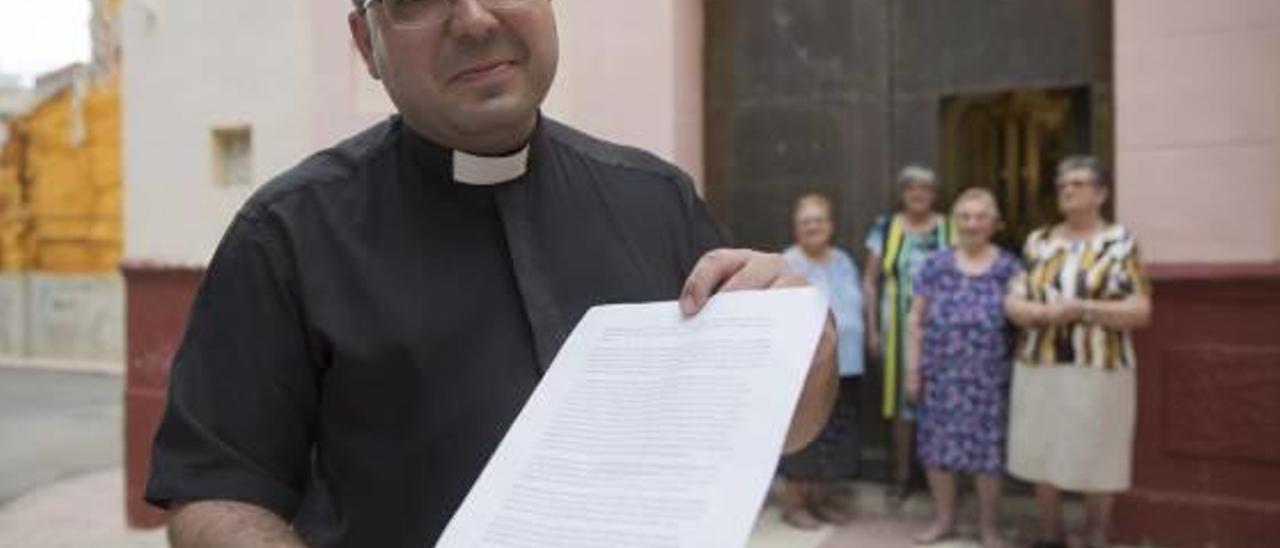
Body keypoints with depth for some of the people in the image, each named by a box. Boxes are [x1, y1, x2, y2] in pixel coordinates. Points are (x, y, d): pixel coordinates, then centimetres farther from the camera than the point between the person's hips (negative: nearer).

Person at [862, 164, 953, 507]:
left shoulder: (951, 230, 3)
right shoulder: (885, 229, 5)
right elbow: (870, 281, 6)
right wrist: (872, 328, 2)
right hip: (899, 330, 1)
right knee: (902, 401, 7)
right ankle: (901, 477, 19)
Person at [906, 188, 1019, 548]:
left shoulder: (1008, 267, 1)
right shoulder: (936, 265, 4)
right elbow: (917, 320, 5)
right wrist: (913, 369, 2)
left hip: (988, 377, -1)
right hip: (941, 374, 2)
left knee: (988, 451, 5)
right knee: (938, 448, 8)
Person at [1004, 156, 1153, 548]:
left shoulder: (1120, 242, -2)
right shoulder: (1038, 242, 9)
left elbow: (1140, 311, -6)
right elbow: (1012, 303, 6)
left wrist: (1081, 308, -17)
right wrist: (1043, 312, -15)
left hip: (1099, 369, -3)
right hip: (1038, 367, 4)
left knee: (1096, 459, 4)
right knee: (1041, 456, 10)